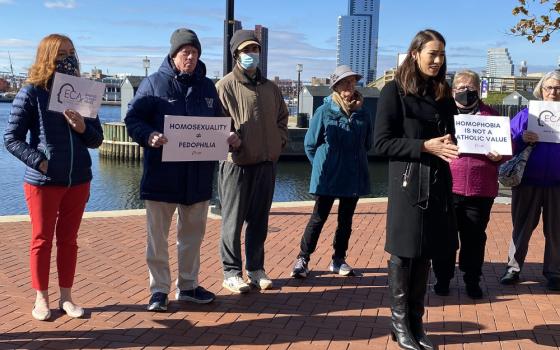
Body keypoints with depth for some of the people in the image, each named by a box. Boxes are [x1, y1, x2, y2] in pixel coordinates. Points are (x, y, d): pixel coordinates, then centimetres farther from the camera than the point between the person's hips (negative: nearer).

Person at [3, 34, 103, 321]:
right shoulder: (31, 92, -6)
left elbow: (97, 140, 6)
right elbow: (11, 138, -6)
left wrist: (82, 127, -14)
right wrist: (39, 161, -16)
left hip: (78, 181, 3)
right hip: (43, 181, -3)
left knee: (69, 240, 12)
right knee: (42, 240, 9)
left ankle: (66, 297, 24)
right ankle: (41, 299, 22)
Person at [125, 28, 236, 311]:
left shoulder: (207, 87, 12)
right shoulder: (154, 83, -2)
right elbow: (132, 118, -5)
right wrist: (148, 136, -25)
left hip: (198, 175, 4)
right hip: (161, 174, -4)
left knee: (192, 234, 14)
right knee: (157, 235, 3)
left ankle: (188, 285, 29)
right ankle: (159, 290, 16)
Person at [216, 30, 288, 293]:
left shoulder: (270, 87, 14)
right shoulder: (226, 86, -3)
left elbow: (282, 117, 23)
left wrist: (279, 141, 10)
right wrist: (231, 141, -19)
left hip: (266, 163, 5)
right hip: (237, 163, -5)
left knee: (259, 220, 12)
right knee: (233, 220, 2)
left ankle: (256, 269, 23)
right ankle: (231, 272, 11)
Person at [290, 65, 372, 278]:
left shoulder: (362, 114, 2)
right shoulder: (324, 111, -7)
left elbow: (367, 144, 14)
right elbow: (310, 144, 1)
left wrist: (354, 160, 11)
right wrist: (323, 165, 5)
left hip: (354, 178, 4)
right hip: (327, 178, -3)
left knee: (346, 220, 12)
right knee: (318, 218, 1)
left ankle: (338, 260, 24)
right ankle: (302, 258, 11)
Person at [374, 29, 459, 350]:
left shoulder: (444, 95, 12)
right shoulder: (395, 91, -5)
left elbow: (449, 137, 18)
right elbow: (382, 142, -11)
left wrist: (451, 145, -6)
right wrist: (425, 146, -19)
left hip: (439, 183, 6)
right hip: (408, 183, -6)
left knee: (425, 255, 11)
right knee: (404, 255, 3)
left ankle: (416, 323, 22)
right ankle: (400, 323, 17)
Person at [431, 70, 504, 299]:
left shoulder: (491, 116, 11)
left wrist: (498, 156, -10)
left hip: (481, 190, 1)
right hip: (447, 186, -1)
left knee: (474, 237, 9)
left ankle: (472, 280, 24)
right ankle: (442, 278, 20)